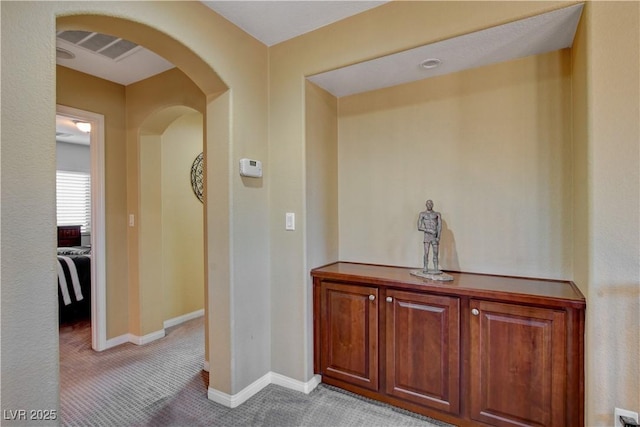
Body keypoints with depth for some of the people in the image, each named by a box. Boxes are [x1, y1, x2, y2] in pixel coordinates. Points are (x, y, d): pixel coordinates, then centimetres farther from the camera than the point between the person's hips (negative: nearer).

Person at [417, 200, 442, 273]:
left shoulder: (437, 214, 8)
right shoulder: (422, 214, 2)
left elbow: (440, 227, 0)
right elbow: (419, 227, -5)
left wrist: (438, 237, -12)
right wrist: (430, 231, -14)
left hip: (435, 237, 2)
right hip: (426, 236, -2)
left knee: (436, 253, 1)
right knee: (426, 253, -7)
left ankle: (436, 269, 5)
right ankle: (425, 269, -3)